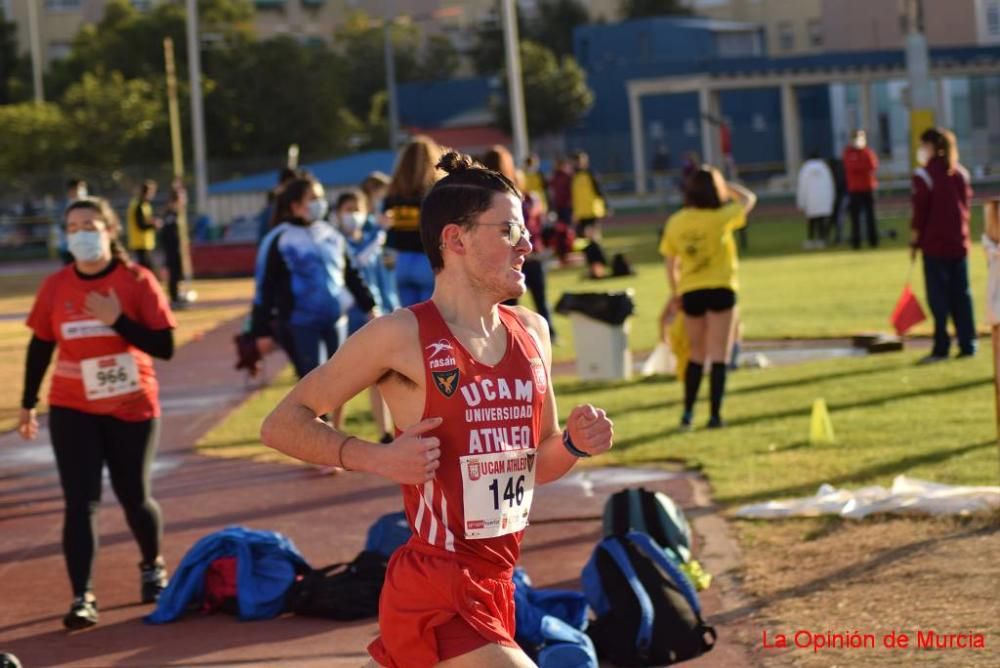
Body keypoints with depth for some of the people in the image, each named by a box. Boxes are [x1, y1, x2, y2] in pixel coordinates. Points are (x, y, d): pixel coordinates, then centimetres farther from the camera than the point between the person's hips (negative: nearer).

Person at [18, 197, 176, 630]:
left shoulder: (137, 281, -9)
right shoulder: (55, 286, -2)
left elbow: (164, 347, -13)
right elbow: (40, 345, 9)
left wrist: (117, 320, -25)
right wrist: (28, 404, 11)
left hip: (132, 408, -1)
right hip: (72, 410, 1)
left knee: (134, 497, 11)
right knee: (80, 503, -7)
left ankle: (152, 568, 39)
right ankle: (82, 598, -5)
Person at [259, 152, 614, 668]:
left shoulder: (531, 333, 10)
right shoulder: (402, 336, -10)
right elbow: (282, 424, -4)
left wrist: (573, 444, -1)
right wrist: (377, 457, -18)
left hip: (493, 589, 7)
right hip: (437, 599, -7)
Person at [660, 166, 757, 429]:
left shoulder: (675, 222, 0)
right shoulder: (719, 217, -10)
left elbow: (670, 263, 6)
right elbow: (748, 198, 6)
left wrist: (674, 294, 18)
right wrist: (722, 183, 14)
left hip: (690, 292, 4)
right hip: (719, 289, -4)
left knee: (697, 355, 17)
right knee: (719, 356, 2)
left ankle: (687, 413, 14)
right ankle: (715, 415, -2)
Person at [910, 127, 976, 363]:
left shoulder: (924, 175, -10)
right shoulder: (961, 173, 8)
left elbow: (920, 212, -10)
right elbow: (966, 205, 10)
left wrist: (914, 240, -1)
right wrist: (961, 232, 16)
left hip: (935, 246, -5)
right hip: (959, 244, 5)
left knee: (938, 297, -1)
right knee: (961, 295, 9)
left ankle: (941, 347, -1)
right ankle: (967, 344, 8)